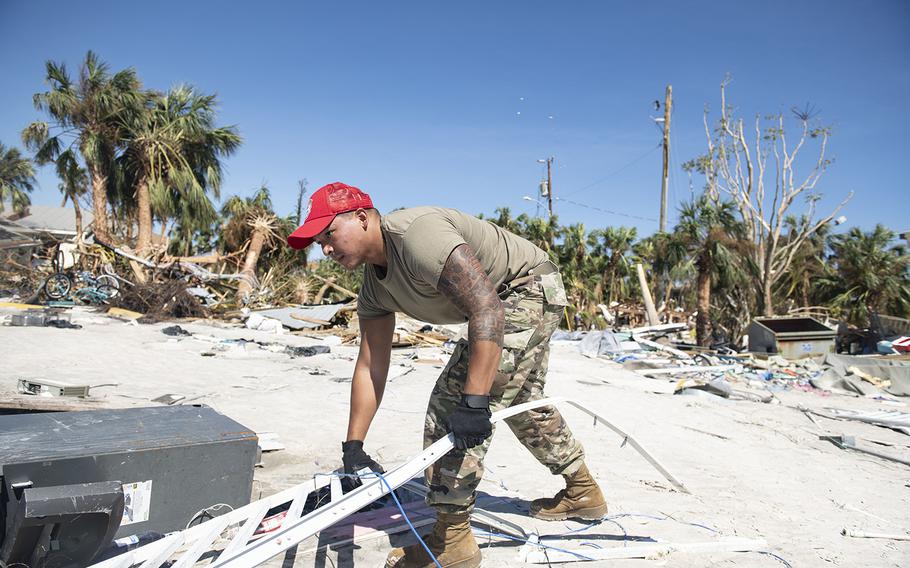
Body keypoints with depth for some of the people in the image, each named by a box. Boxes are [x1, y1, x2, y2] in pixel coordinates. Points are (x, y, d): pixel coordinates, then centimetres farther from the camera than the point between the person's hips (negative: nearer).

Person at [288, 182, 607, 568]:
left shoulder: (416, 234, -30)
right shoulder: (374, 286, 0)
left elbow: (487, 308, -36)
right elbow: (370, 366, 2)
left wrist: (474, 403, -39)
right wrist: (353, 447, -1)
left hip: (530, 287, -10)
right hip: (501, 303, 11)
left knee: (452, 402, -16)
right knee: (522, 402, 24)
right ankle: (583, 492, 44)